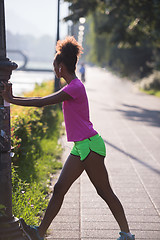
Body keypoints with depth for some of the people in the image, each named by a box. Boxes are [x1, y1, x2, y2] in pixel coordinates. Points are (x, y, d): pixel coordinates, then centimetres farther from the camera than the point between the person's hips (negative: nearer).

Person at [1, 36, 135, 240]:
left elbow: (42, 102, -18)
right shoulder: (73, 87, 15)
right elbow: (44, 101, 21)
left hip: (90, 145, -10)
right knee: (59, 189, 6)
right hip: (80, 147, 10)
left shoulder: (75, 88, -16)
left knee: (105, 192, -1)